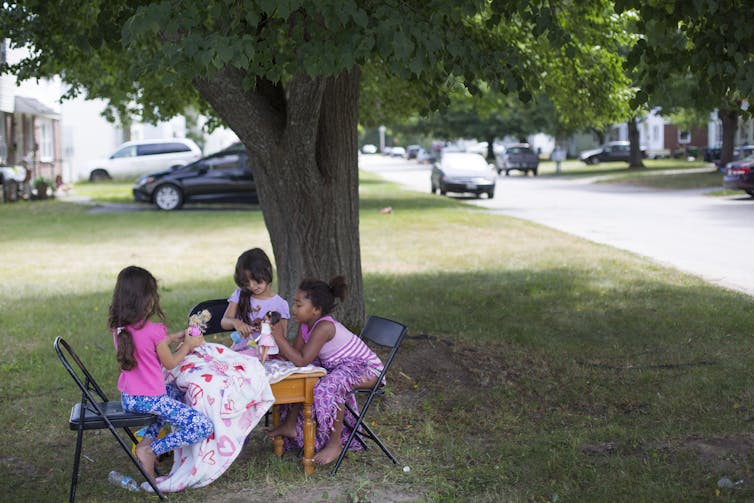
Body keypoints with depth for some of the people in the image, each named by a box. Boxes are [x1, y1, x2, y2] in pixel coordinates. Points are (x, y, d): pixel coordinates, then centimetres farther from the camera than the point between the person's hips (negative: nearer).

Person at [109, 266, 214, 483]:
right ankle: (150, 450, -7)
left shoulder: (118, 328, 0)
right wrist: (188, 345, 10)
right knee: (204, 428, -7)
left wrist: (173, 338, 19)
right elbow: (170, 363, -6)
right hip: (149, 399, -8)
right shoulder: (153, 330, -20)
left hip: (127, 399, 8)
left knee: (177, 394, 36)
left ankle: (147, 439, 19)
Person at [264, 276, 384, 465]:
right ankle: (290, 425, 18)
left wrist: (280, 339, -31)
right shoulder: (306, 325, -1)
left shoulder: (324, 327, -29)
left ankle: (334, 444, -21)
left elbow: (301, 361, -34)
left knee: (328, 387, -34)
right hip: (336, 366, 10)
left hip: (366, 368, -10)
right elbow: (294, 354, -1)